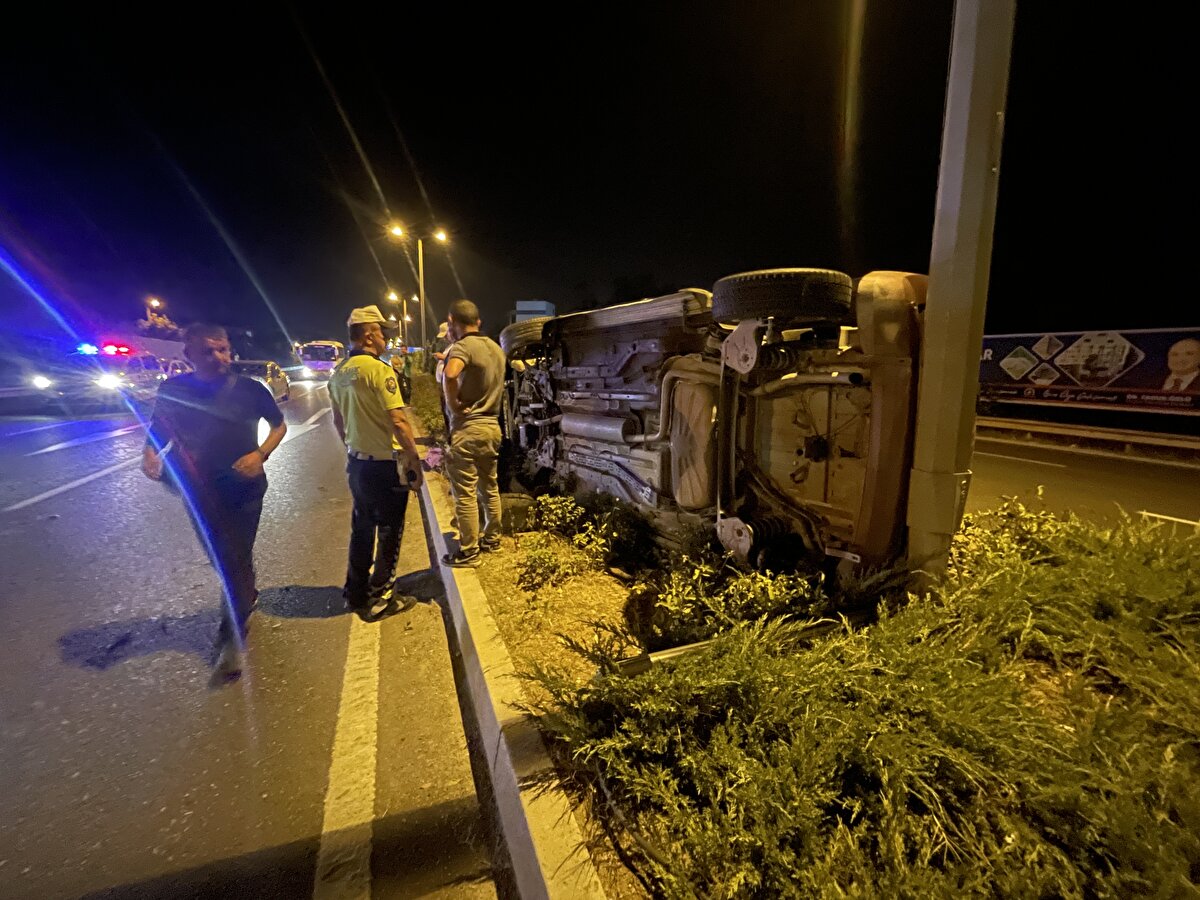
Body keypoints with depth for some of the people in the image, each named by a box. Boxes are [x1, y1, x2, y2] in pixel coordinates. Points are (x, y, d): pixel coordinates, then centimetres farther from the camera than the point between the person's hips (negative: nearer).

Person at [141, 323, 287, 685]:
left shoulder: (248, 389, -11)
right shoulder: (173, 390, -7)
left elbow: (279, 425, 1)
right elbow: (156, 434, 3)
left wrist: (261, 454, -16)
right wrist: (150, 457, -19)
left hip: (244, 488, -3)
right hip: (201, 492, 3)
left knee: (236, 559, -1)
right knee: (221, 559, 19)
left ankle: (232, 639, 12)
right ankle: (246, 597, 48)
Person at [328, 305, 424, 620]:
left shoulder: (339, 373, 7)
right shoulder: (379, 369, -19)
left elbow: (338, 420, 16)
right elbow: (398, 421, -23)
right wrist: (414, 458, -14)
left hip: (357, 463, 8)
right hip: (384, 465, -8)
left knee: (361, 527, 20)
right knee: (389, 532, 8)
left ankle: (356, 593, 33)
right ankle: (378, 598, 19)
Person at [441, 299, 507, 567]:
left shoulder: (462, 346, -13)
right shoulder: (496, 347, 12)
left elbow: (450, 375, -34)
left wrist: (453, 405, -18)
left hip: (467, 429, -8)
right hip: (492, 426, 8)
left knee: (465, 493, 0)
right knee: (490, 487, 18)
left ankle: (468, 552, 8)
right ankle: (492, 538, 32)